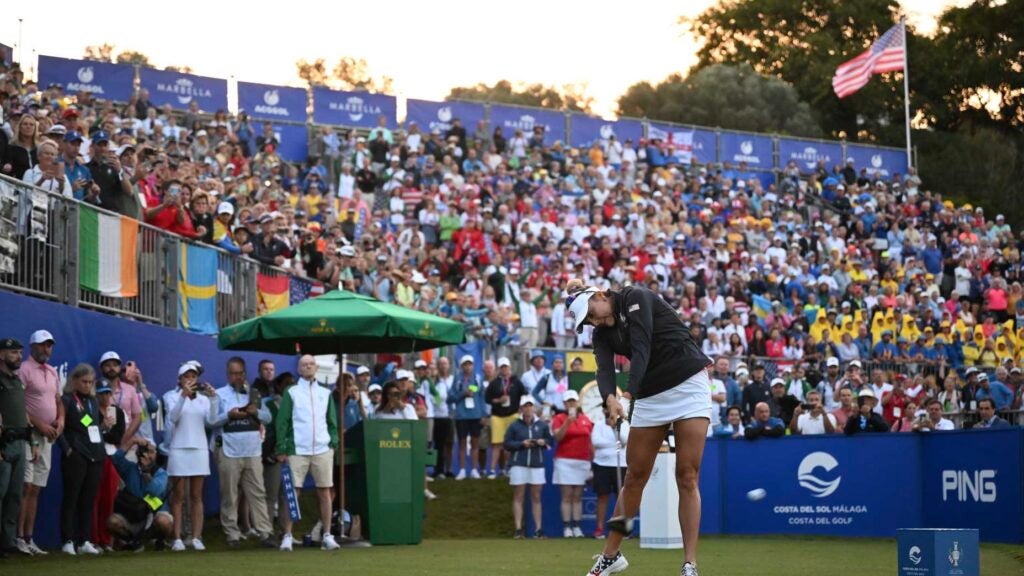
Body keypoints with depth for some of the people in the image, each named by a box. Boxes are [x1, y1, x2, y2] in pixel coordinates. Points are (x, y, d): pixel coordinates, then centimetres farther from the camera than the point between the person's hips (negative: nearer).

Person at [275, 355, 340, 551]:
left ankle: (327, 536, 6)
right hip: (297, 450, -3)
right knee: (292, 492, -5)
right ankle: (287, 536, -2)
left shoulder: (325, 393, 13)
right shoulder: (291, 393, 4)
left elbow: (332, 422, 17)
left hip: (323, 450, 3)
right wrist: (282, 450, -5)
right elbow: (282, 422, 1)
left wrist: (333, 444, 5)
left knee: (325, 491, 2)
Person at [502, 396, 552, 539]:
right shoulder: (514, 426, 0)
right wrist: (522, 444, -14)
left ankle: (538, 529, 6)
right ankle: (518, 529, -3)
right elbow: (507, 444, -2)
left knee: (536, 497, 5)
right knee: (518, 497, -2)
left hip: (537, 464, 2)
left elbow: (551, 440, 11)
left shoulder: (542, 425, 6)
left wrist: (543, 442, -9)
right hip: (518, 464, -2)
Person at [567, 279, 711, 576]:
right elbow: (605, 369, -13)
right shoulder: (602, 333, 5)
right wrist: (609, 398, -36)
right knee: (635, 476, 8)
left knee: (687, 478, -9)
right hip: (650, 396, 6)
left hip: (688, 384, -6)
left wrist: (628, 394, -35)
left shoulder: (636, 298, -11)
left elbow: (641, 348, -24)